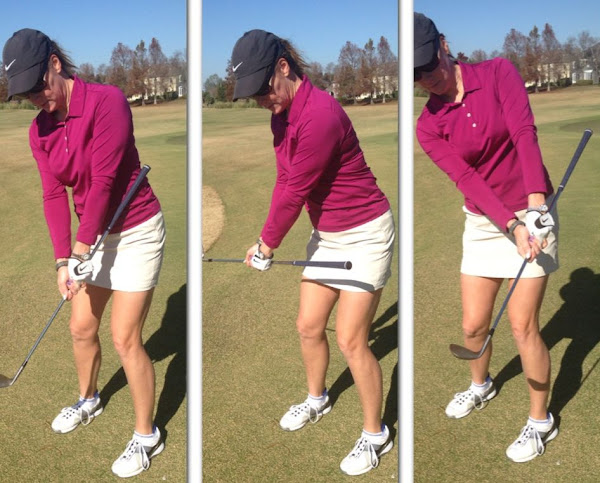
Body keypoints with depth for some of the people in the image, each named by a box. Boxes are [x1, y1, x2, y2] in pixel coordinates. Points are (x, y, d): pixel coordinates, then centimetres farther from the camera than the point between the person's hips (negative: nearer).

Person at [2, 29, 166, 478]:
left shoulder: (107, 102, -22)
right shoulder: (40, 129, 0)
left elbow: (104, 181, -23)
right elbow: (54, 195, -3)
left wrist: (81, 248, -19)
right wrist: (64, 259, -13)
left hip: (136, 231, -7)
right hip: (94, 235, 7)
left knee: (125, 338, -6)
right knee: (81, 327, 15)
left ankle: (147, 434, 12)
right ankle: (89, 400, 44)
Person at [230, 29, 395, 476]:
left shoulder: (320, 115, -28)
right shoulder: (281, 113, 1)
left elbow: (296, 191, -21)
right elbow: (284, 182, 4)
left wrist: (267, 244, -9)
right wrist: (268, 240, -5)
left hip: (364, 233, -8)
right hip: (326, 233, 8)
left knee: (351, 339, -5)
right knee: (309, 325, 14)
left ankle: (376, 434, 14)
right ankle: (317, 400, 41)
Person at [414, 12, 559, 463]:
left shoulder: (499, 72, -10)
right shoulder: (428, 126, -5)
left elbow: (525, 134, -21)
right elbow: (467, 179, -14)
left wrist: (535, 206, -32)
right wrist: (512, 227, -28)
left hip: (531, 212, -3)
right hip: (483, 221, 3)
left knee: (522, 325, -5)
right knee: (473, 325, 7)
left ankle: (541, 420, 15)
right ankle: (481, 385, 41)